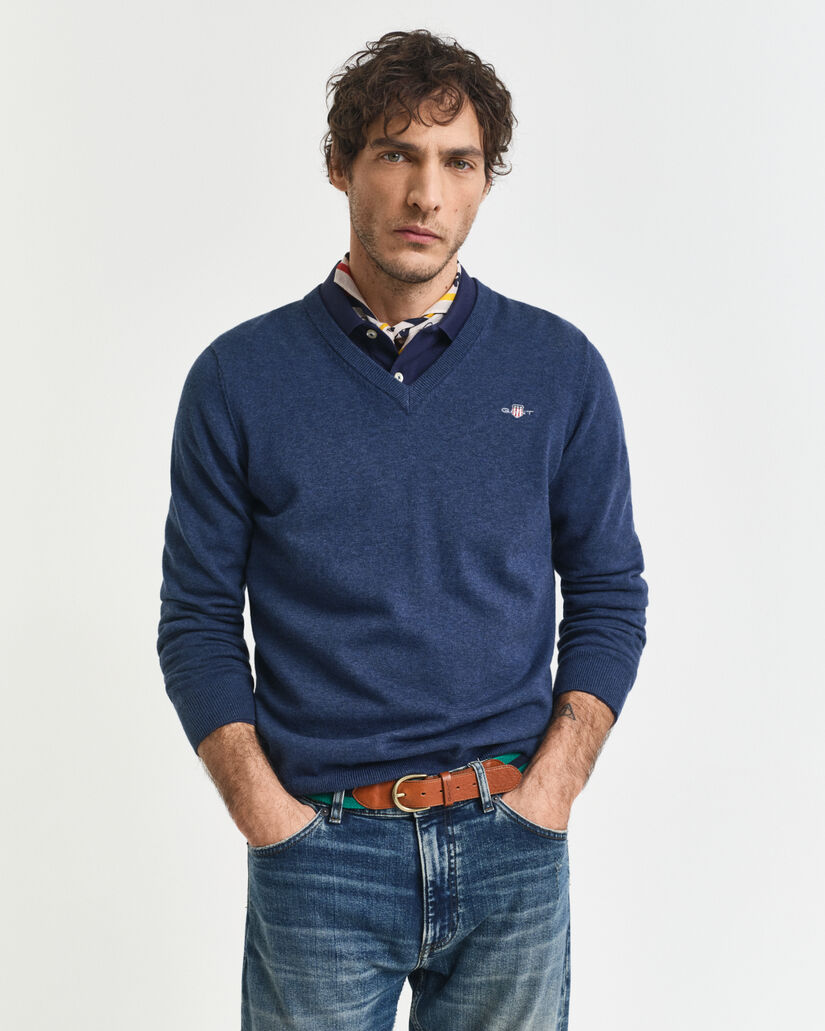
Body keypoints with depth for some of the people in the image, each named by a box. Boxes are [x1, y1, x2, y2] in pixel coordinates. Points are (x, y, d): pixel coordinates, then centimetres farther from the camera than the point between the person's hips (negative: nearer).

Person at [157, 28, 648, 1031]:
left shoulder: (559, 367, 2)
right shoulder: (239, 377, -2)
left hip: (512, 844, 2)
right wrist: (268, 814, -7)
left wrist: (549, 790, -4)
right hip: (320, 848, -1)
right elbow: (197, 619, 2)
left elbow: (610, 593, 6)